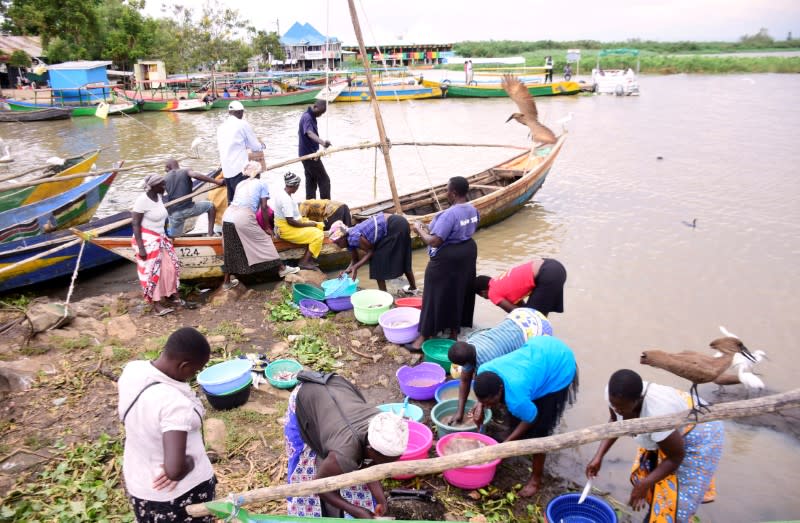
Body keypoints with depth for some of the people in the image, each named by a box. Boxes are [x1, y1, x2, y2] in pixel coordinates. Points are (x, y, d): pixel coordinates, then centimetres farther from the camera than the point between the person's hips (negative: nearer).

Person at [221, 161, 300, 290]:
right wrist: (266, 227, 13)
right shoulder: (262, 183, 10)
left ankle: (227, 281, 24)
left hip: (227, 216, 6)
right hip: (243, 218, -6)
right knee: (264, 240, 11)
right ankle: (282, 268, 21)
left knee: (230, 250, 17)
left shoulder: (240, 184, 26)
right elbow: (264, 208, 6)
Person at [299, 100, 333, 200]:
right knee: (324, 180, -5)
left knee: (311, 181, 12)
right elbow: (310, 133, -41)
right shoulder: (307, 118, -21)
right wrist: (322, 142, -59)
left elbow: (300, 132, 26)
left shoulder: (310, 116, 11)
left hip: (306, 154, 10)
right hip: (310, 154, -10)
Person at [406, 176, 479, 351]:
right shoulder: (473, 210, 3)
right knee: (460, 293, 17)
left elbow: (434, 241, -27)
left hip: (447, 259, -9)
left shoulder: (449, 214, -26)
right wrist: (430, 229, 15)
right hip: (467, 252, 9)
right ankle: (454, 333, 29)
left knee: (436, 297, 0)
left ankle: (422, 339, 9)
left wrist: (420, 230, -10)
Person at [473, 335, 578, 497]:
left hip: (560, 367, -7)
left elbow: (531, 419, -15)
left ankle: (536, 479, 17)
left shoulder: (515, 397, -37)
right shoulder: (484, 370, -20)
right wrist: (480, 406, -7)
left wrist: (505, 444, -8)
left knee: (538, 429, -1)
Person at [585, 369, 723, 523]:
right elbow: (614, 422, -3)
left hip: (697, 435, -6)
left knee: (676, 497, -4)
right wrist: (599, 456, -11)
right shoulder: (616, 395, -27)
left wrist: (644, 484, -21)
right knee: (644, 471, 14)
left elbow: (675, 457, -25)